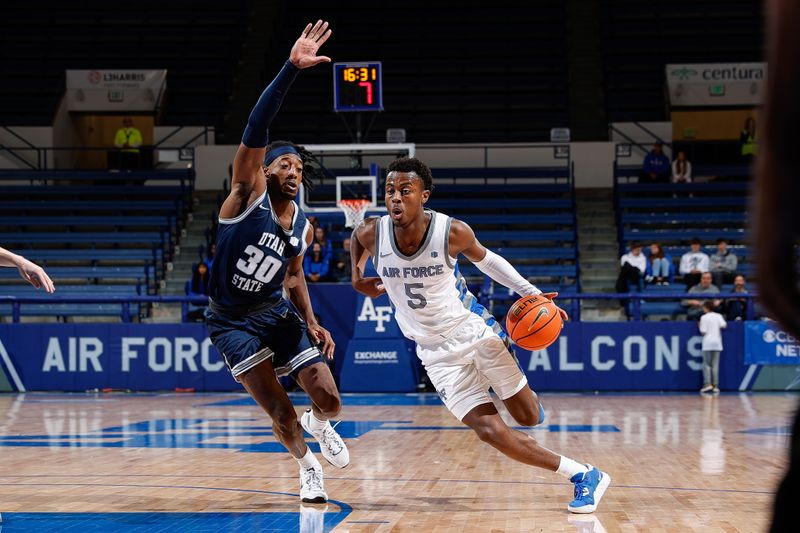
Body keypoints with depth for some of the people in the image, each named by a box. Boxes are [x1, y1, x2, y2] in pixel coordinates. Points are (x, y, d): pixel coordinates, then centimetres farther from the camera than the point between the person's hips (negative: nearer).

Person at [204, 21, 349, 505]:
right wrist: (292, 68, -37)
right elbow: (256, 132, -27)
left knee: (329, 401, -6)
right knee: (281, 415, -8)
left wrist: (311, 323, 5)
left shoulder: (303, 226, 3)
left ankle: (319, 426, 32)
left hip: (278, 314, 4)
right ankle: (308, 467, 22)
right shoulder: (248, 194, -13)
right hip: (233, 322, -4)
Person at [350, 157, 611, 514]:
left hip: (473, 333, -1)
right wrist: (356, 277, 2)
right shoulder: (371, 234, -15)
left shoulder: (452, 232, -19)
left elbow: (485, 260, 2)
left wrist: (532, 293, -3)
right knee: (489, 430, -14)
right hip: (438, 354, 1)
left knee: (530, 418, 0)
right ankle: (581, 475, -5)